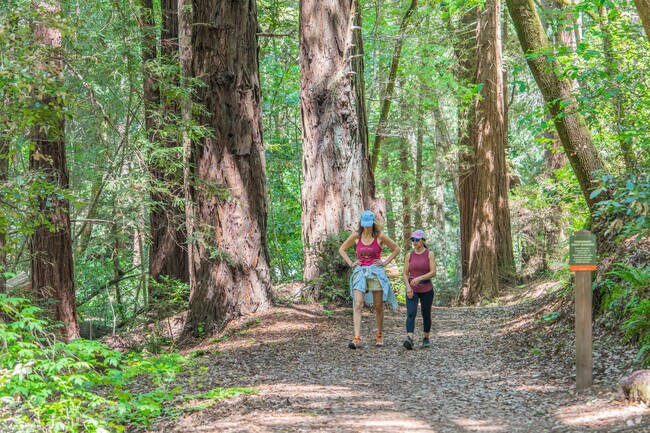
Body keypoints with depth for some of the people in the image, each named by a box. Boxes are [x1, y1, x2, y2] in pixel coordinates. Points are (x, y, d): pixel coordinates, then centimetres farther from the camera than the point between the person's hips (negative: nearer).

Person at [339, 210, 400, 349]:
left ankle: (379, 335, 24)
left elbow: (396, 249, 9)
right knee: (357, 305, -14)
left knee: (378, 306, 7)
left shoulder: (379, 236, -1)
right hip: (360, 272, 1)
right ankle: (357, 338, -22)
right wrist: (351, 263, 5)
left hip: (376, 272, -1)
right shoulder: (356, 236, 3)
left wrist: (385, 262, 1)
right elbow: (342, 249, 17)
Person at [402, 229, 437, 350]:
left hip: (427, 290, -1)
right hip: (412, 290, 1)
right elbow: (405, 274, 6)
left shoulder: (429, 254, -1)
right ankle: (409, 339, -31)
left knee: (426, 315, 9)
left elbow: (433, 272, -10)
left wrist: (419, 278, -23)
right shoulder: (409, 255, 6)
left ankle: (426, 338, 27)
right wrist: (408, 287, -11)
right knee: (411, 314, -17)